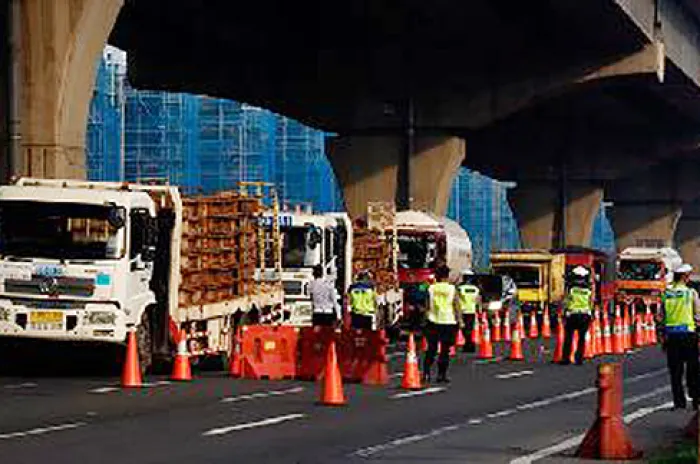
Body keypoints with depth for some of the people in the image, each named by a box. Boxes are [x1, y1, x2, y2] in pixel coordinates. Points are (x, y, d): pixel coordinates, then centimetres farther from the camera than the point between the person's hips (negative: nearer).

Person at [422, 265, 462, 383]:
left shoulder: (431, 288, 0)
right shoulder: (452, 289, -4)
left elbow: (427, 305, 4)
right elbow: (456, 305, -3)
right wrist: (459, 320, 4)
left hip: (433, 321, 2)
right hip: (448, 321, -2)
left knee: (431, 348, 10)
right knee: (445, 349, 4)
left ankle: (426, 372, 2)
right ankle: (441, 374, 3)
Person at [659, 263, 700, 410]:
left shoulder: (666, 294, 5)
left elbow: (661, 317, 6)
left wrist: (662, 337, 12)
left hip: (670, 335, 3)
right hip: (687, 332, -3)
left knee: (675, 370, 6)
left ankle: (679, 401, 5)